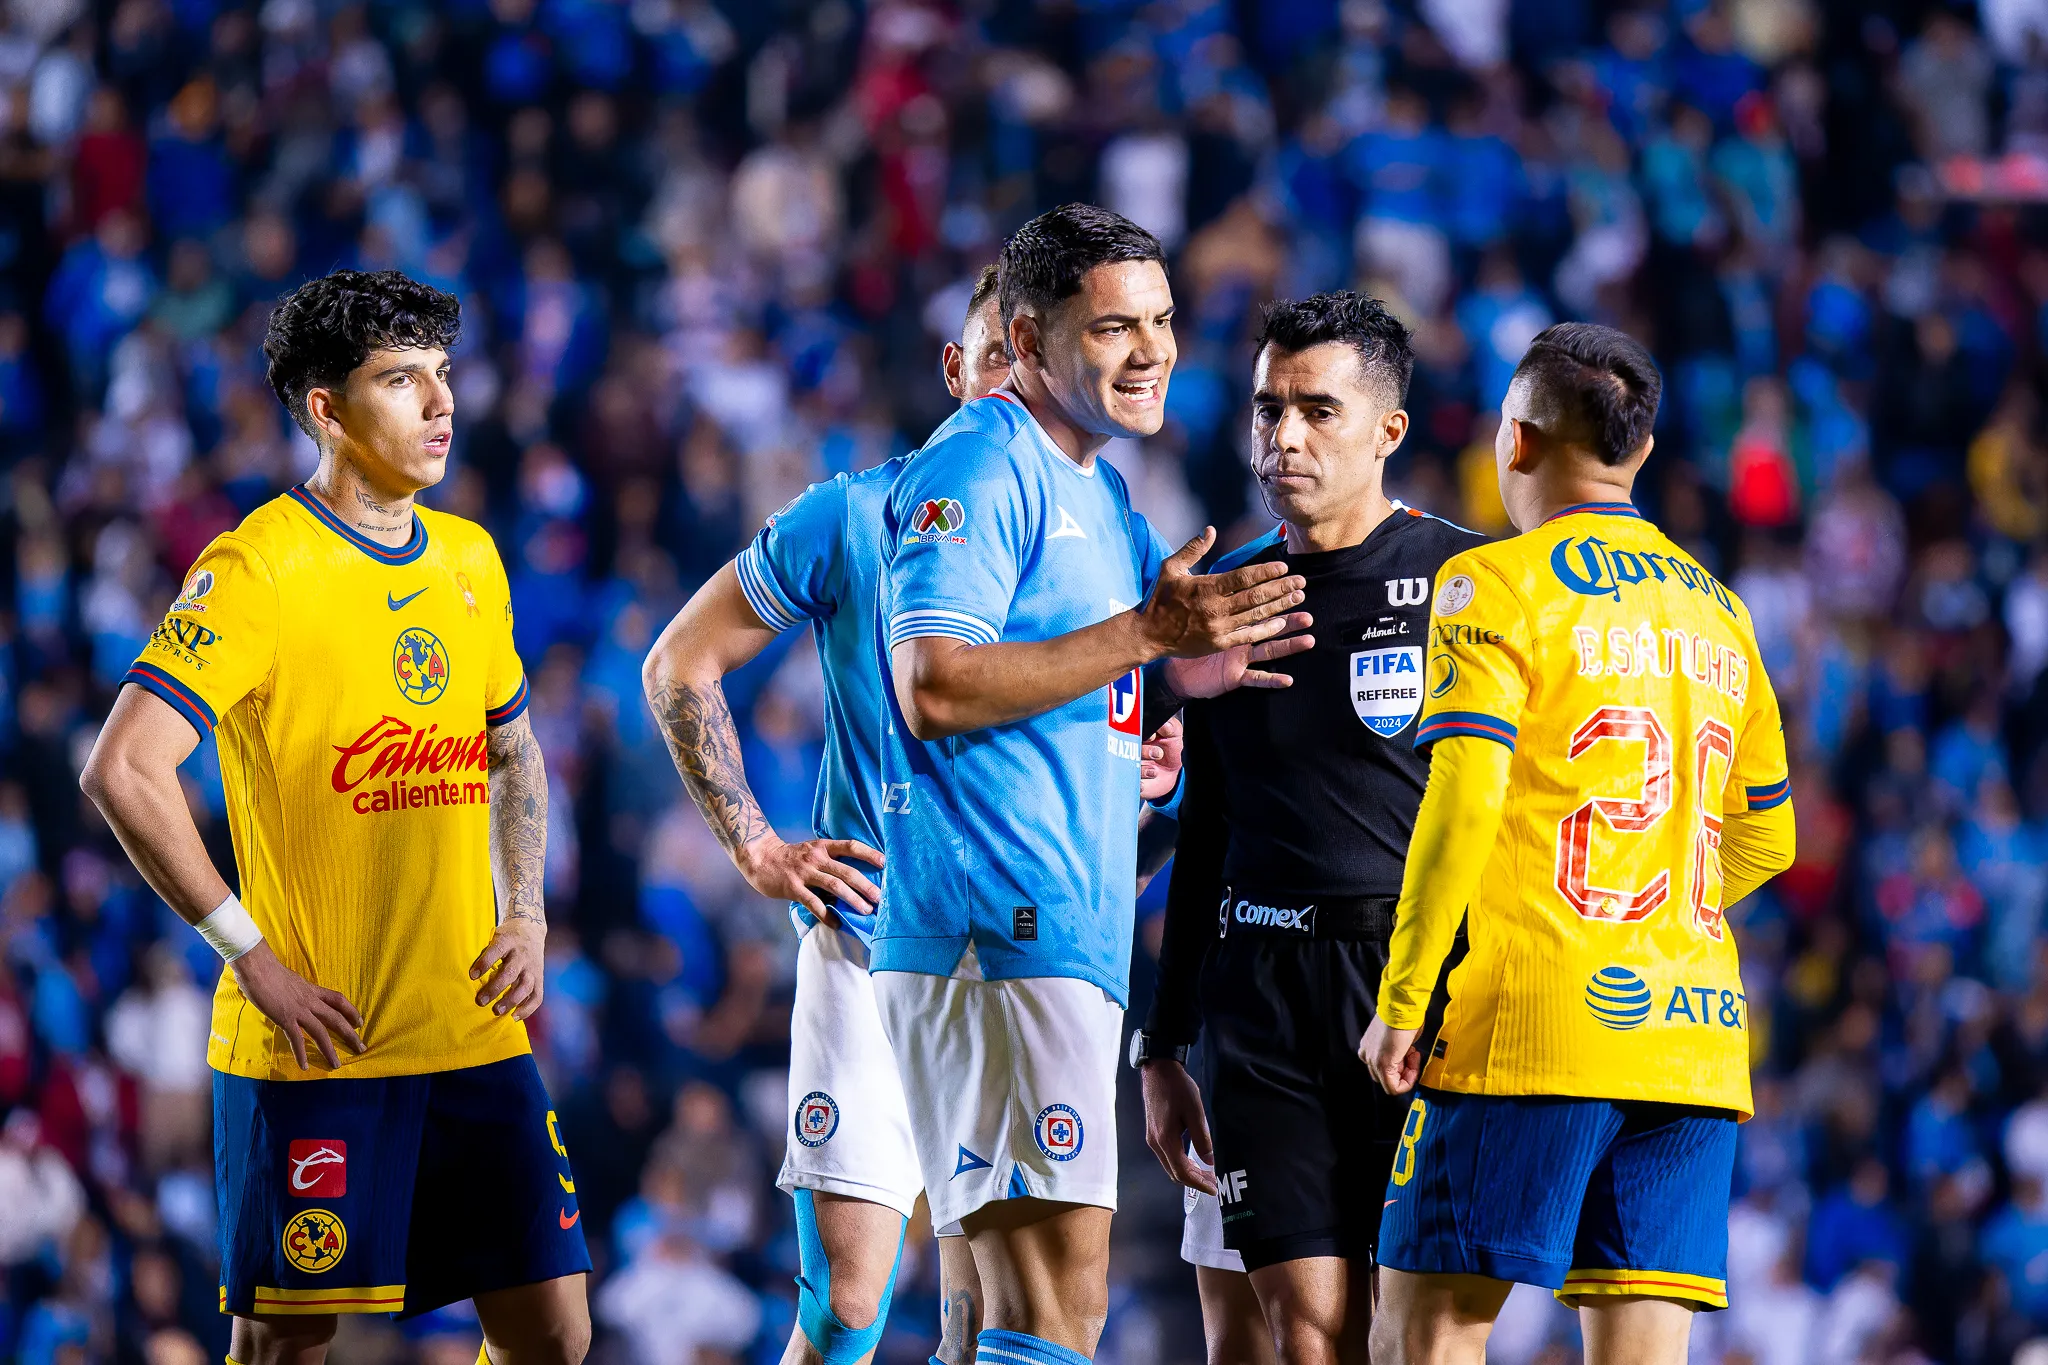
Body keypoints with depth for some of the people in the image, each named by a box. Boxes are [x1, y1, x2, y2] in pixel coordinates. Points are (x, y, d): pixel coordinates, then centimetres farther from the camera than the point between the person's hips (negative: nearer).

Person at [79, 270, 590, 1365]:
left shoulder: (469, 560, 11)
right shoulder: (257, 568, -11)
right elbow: (123, 774, -19)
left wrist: (525, 914, 11)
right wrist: (256, 958, -16)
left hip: (475, 1030, 6)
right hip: (313, 1040, -6)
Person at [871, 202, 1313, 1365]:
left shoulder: (1101, 491, 22)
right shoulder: (978, 470, -8)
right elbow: (935, 688, -19)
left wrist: (1193, 679, 13)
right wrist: (1147, 633, -19)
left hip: (1070, 938, 10)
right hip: (998, 931, -10)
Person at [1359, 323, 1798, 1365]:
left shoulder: (1495, 586, -2)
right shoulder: (1717, 611, 17)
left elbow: (1461, 802, -13)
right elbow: (1767, 839, 23)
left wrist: (1401, 1002, -10)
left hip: (1534, 1028, -6)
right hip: (1695, 1033, 6)